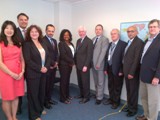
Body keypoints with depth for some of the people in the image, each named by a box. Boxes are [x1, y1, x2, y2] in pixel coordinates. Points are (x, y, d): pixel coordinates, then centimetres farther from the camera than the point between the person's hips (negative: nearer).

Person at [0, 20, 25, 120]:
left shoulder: (18, 43, 10)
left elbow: (22, 59, 9)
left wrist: (22, 72, -5)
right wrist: (12, 74, -14)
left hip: (19, 74, 4)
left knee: (16, 97, 14)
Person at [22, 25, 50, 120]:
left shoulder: (42, 44, 11)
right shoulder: (27, 44, -7)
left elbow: (48, 56, 7)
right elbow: (28, 60, -16)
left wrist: (46, 67, -8)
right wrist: (39, 68, -17)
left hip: (44, 72, 6)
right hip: (33, 73, -6)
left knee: (42, 91, 15)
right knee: (33, 93, 6)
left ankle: (40, 108, 37)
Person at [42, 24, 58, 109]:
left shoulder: (54, 41, 14)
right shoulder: (42, 40, -13)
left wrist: (56, 62, 0)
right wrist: (51, 64, -12)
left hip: (54, 66, 7)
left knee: (51, 84, 15)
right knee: (46, 84, 5)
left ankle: (49, 99, 31)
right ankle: (45, 101, 21)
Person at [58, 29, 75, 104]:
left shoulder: (70, 43, 13)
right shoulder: (61, 43, -8)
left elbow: (73, 53, 10)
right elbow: (63, 55, -16)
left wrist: (72, 62, -5)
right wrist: (72, 61, -11)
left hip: (70, 64, 7)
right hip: (64, 64, -7)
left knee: (67, 80, 15)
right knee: (63, 81, 0)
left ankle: (67, 95, 28)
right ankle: (63, 98, 11)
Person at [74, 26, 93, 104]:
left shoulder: (89, 41, -11)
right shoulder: (78, 40, 14)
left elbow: (89, 55, -16)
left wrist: (86, 66, -19)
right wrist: (75, 62, 12)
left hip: (84, 66, -7)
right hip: (78, 65, 7)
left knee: (85, 82, 3)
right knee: (80, 81, 15)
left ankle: (86, 97, 18)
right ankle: (81, 94, 31)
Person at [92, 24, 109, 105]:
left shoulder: (105, 39, -8)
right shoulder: (93, 39, 14)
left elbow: (103, 52, -15)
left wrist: (98, 63, -18)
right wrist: (91, 62, 4)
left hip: (100, 64, -6)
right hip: (93, 63, 6)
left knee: (100, 82, 6)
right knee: (96, 82, 16)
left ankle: (99, 98, 17)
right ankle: (97, 94, 32)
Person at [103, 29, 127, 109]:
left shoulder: (123, 44, -11)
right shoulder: (110, 44, 12)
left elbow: (123, 58, -15)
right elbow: (106, 56, 11)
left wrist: (121, 70, -17)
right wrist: (105, 68, 8)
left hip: (117, 69, -6)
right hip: (109, 68, 6)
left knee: (117, 86, 10)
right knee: (110, 85, 18)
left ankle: (116, 101, 27)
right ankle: (111, 99, 36)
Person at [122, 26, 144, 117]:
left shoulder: (139, 42, -14)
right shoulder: (129, 42, 13)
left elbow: (137, 59, -19)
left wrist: (132, 72, -19)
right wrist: (124, 70, 11)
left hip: (133, 72, -7)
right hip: (127, 71, 8)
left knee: (133, 91, 7)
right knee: (129, 91, 17)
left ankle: (133, 109, 24)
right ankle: (129, 106, 32)